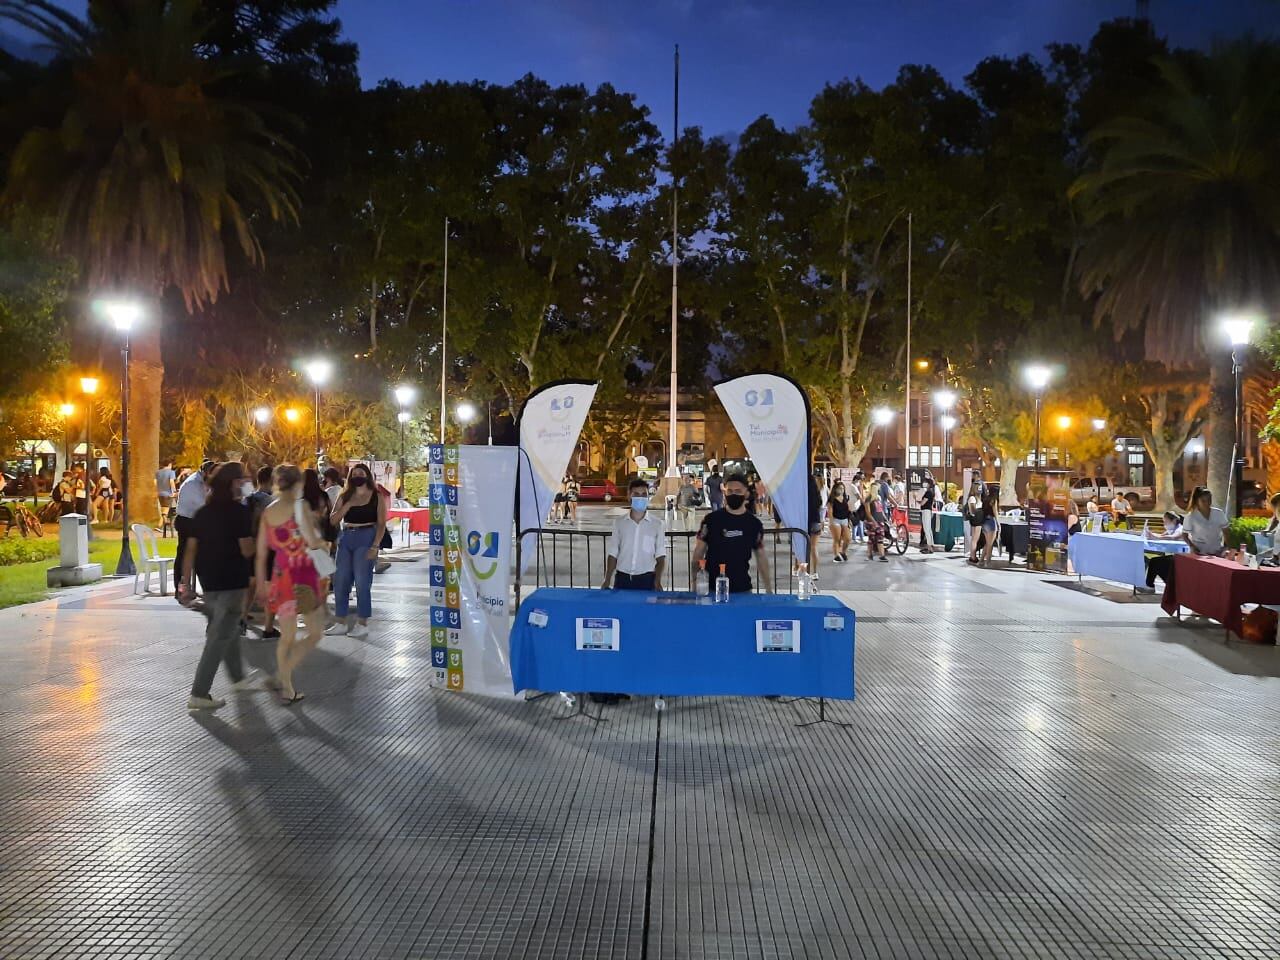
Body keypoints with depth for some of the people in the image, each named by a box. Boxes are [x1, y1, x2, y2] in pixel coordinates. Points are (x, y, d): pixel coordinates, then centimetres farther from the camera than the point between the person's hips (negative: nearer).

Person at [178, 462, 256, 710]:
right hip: (232, 582, -7)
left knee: (224, 629, 24)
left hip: (208, 582, 7)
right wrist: (255, 541, 6)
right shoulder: (239, 511, -12)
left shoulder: (202, 512, 6)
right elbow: (246, 550, -15)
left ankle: (238, 676, 39)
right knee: (219, 637, -2)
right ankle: (199, 694, -4)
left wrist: (186, 583, 7)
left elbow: (190, 550, 4)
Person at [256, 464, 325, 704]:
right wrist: (323, 542, -3)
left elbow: (260, 553, 8)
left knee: (287, 636, 17)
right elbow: (313, 542, -26)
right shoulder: (301, 508, -13)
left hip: (281, 576, 6)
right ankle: (281, 676, -4)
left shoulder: (267, 513, 5)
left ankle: (287, 690, 24)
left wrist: (261, 584, 16)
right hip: (303, 576, -6)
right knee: (315, 632, 8)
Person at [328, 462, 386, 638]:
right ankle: (341, 622, 14)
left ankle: (362, 624, 1)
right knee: (340, 582, 5)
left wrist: (375, 547, -13)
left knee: (362, 582, -6)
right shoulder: (345, 497, 11)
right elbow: (333, 520, 4)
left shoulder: (376, 497, 1)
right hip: (346, 539, 5)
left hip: (366, 539, -5)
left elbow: (381, 524, -3)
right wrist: (348, 505, -10)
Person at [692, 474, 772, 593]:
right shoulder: (711, 520, -2)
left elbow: (761, 556, 10)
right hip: (712, 588, -1)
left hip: (742, 590, 2)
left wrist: (769, 589, 7)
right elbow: (699, 552, 2)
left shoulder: (754, 524, 3)